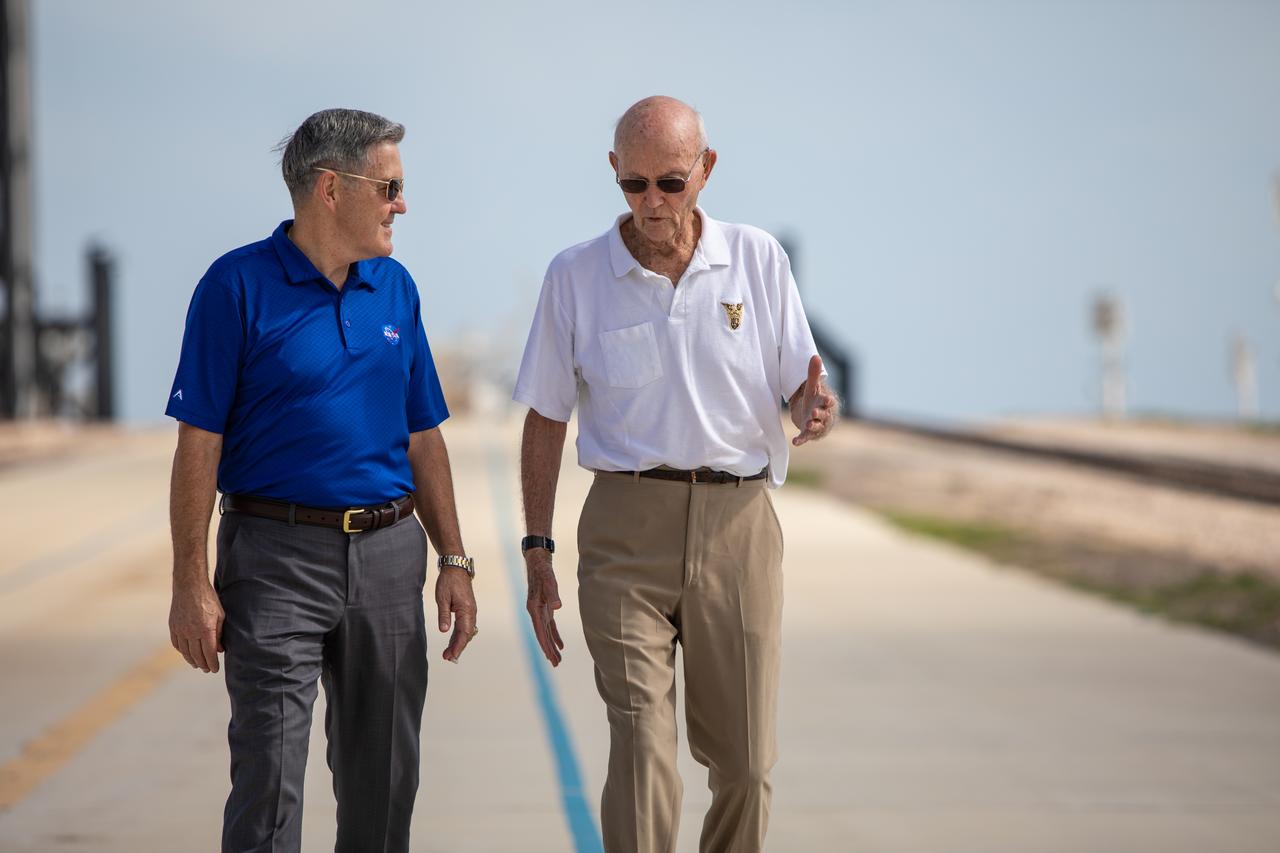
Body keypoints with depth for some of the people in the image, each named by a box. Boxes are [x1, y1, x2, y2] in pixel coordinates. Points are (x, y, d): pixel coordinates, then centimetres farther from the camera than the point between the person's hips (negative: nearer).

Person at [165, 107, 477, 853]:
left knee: (385, 778, 10)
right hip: (277, 558, -5)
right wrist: (192, 584, -13)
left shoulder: (395, 289, 10)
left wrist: (454, 561, 10)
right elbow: (199, 443, -8)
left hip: (388, 558, 5)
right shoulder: (240, 286, -7)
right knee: (270, 774, -8)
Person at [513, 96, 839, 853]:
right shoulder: (576, 276, 4)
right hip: (628, 527, -2)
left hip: (738, 523, 2)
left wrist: (817, 407, -18)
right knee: (642, 745, -14)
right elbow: (545, 422, 8)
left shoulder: (758, 259, 6)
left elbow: (801, 386, 8)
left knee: (744, 761, 5)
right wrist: (537, 555, 3)